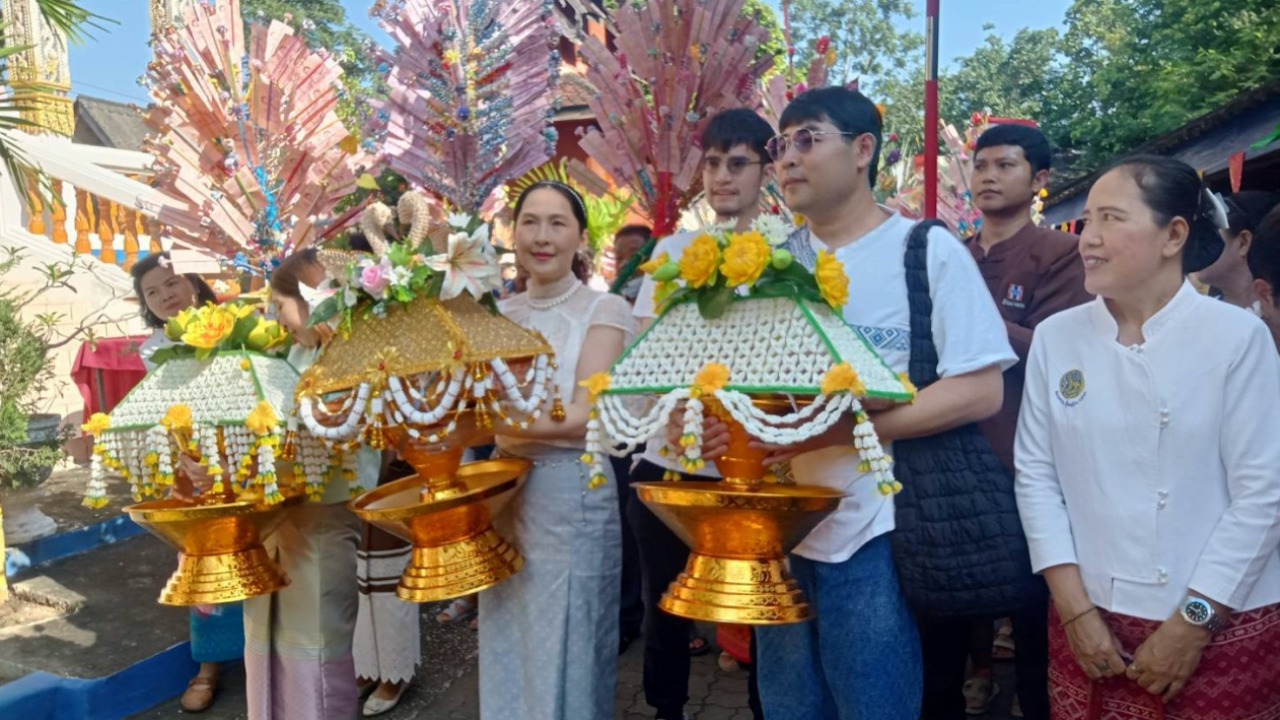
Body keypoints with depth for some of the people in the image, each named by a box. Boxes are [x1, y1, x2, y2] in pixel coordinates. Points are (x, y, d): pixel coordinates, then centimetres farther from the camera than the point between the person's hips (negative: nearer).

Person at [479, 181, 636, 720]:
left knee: (566, 651, 9)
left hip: (572, 495, -5)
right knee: (510, 650, 18)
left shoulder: (604, 311, -7)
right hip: (507, 491, 6)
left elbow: (585, 417, -17)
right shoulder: (501, 314, 8)